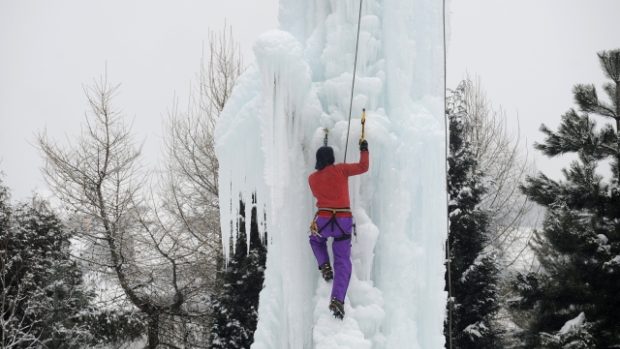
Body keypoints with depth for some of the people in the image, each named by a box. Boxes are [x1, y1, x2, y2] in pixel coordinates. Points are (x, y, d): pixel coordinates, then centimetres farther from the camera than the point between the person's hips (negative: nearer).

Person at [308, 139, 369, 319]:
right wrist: (364, 150, 20)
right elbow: (363, 167, 5)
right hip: (344, 221, -1)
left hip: (322, 221, 1)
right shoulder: (340, 170, -1)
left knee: (316, 240, 37)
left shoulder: (312, 178, 7)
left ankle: (324, 266, 12)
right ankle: (337, 299, -17)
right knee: (343, 262, 1)